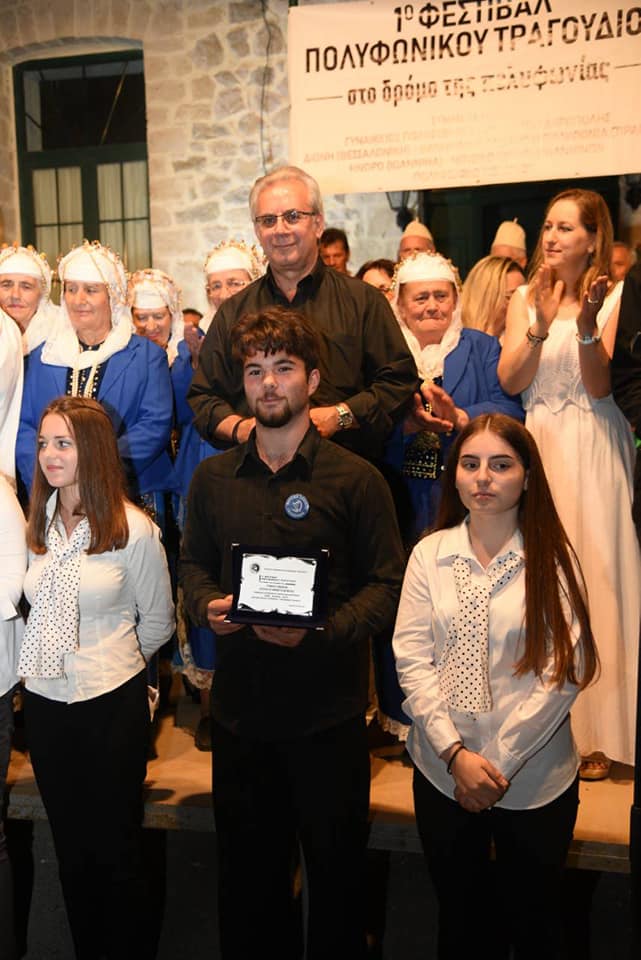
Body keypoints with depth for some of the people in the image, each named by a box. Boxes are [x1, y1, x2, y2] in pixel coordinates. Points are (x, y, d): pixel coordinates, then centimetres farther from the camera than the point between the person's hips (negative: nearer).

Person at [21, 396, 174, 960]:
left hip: (112, 706, -4)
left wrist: (109, 663, 7)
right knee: (70, 845, 19)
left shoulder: (134, 530, -13)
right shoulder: (37, 525, 1)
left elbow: (157, 624, -2)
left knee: (116, 848, 9)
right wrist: (47, 660, 8)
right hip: (44, 702, 5)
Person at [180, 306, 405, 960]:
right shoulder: (213, 478, 7)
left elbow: (387, 584, -6)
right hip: (239, 706, 3)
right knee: (246, 875, 17)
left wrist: (321, 631, -21)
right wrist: (206, 604, -6)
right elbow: (194, 563, 15)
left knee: (335, 874, 13)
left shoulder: (356, 479, -5)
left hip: (328, 709, -3)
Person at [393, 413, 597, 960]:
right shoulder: (430, 554, -2)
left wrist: (500, 763, -13)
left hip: (535, 779, -1)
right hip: (443, 773, 2)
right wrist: (455, 753, -13)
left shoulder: (554, 560, -7)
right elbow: (411, 658, -5)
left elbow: (564, 672, -10)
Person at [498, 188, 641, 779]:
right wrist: (542, 324, -14)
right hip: (540, 447, 3)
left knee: (593, 573, -2)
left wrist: (588, 327, -23)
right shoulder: (526, 299, 10)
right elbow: (510, 380, -1)